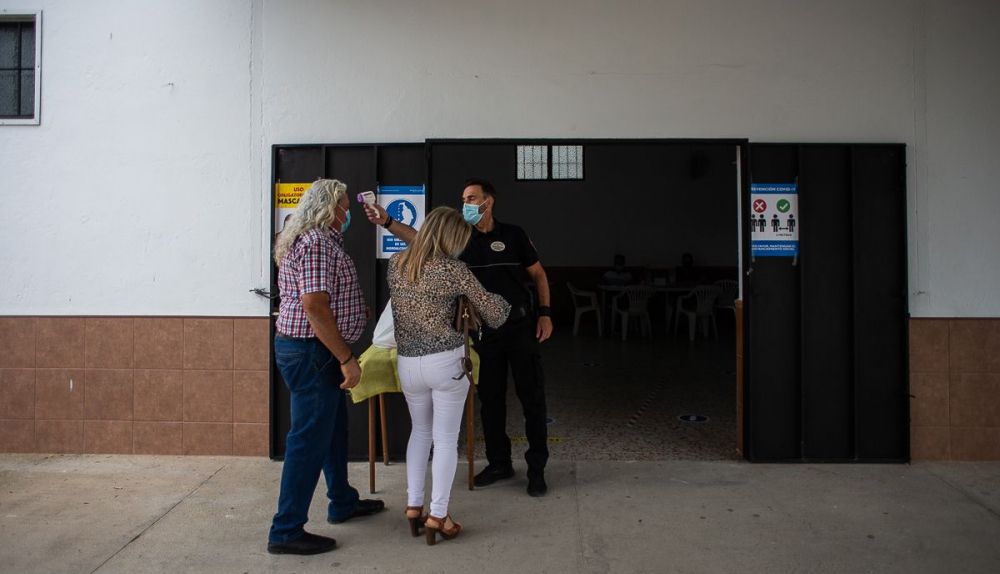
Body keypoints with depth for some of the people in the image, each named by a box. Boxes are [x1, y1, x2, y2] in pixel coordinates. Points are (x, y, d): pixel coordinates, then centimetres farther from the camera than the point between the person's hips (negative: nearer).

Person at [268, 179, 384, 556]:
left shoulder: (313, 239, 16)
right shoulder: (318, 242, -18)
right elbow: (315, 306, -26)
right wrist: (347, 359, -24)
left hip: (306, 348, 11)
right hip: (313, 351, -11)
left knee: (334, 426, 21)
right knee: (309, 438, -4)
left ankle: (343, 503, 35)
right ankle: (286, 531, 6)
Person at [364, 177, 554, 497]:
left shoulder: (512, 235, -2)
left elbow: (538, 274, 4)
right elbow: (420, 239, -11)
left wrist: (545, 313, -5)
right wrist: (387, 222, -25)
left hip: (520, 326, -3)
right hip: (484, 330, 3)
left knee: (532, 398, 2)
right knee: (490, 399, 12)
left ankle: (536, 469, 15)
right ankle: (499, 463, 28)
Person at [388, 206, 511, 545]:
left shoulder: (395, 263, 3)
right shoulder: (453, 270, -10)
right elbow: (493, 313, -3)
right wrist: (500, 302, 20)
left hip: (407, 362, 5)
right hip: (446, 360, -5)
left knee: (420, 431, 22)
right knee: (446, 439, 6)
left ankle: (413, 505, 22)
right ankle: (437, 516, 9)